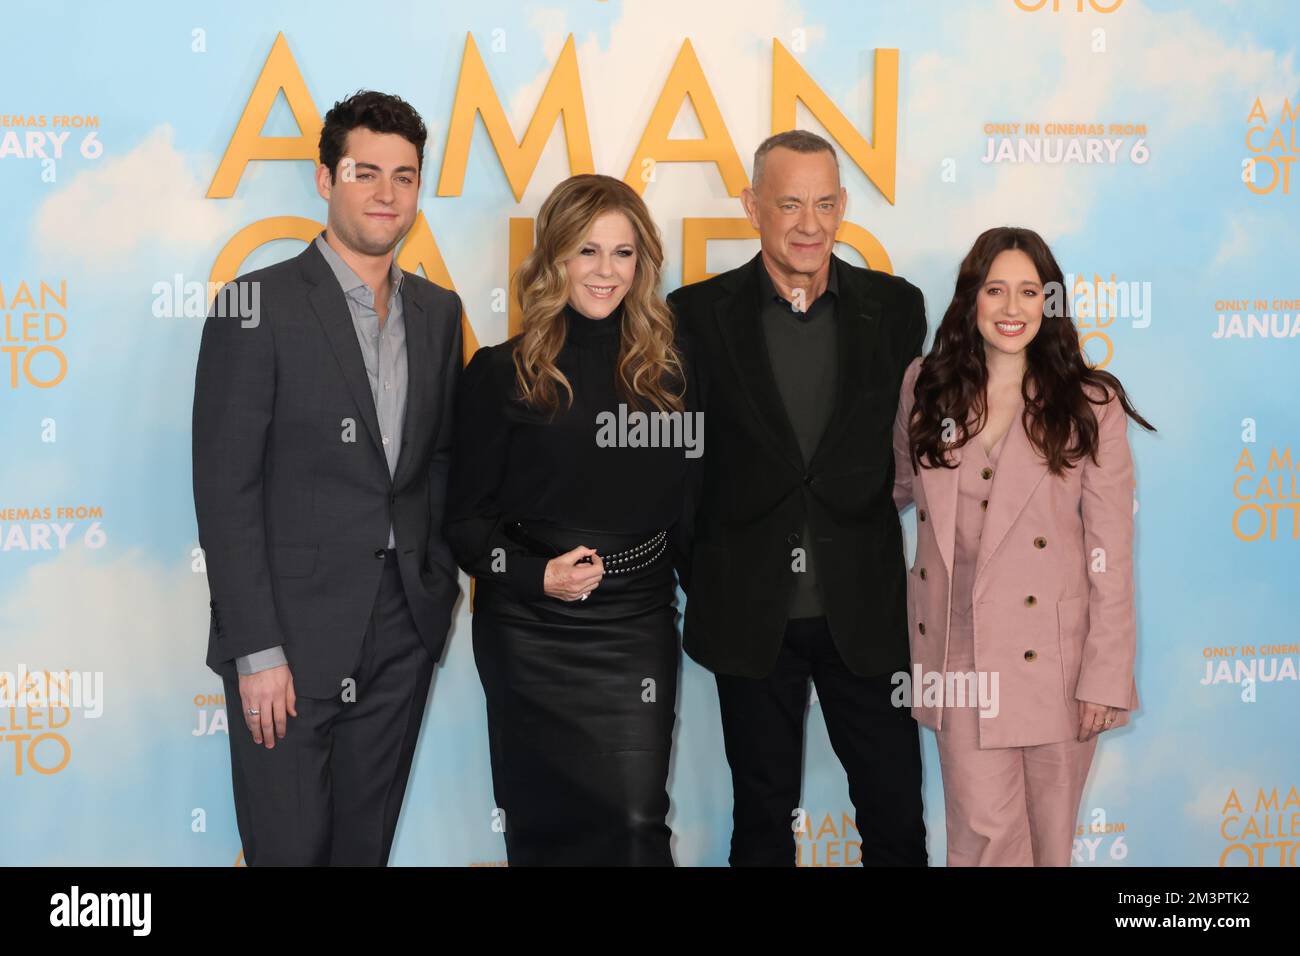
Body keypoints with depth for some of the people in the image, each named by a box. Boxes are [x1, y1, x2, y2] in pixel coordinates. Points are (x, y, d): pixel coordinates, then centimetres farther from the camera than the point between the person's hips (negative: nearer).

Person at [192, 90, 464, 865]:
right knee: (290, 847, 2)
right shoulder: (259, 306, -9)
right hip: (293, 634, -5)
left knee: (367, 842, 14)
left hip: (403, 629, 5)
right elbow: (226, 488, -12)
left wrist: (441, 578, 7)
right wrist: (257, 651, -15)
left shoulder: (438, 311, 9)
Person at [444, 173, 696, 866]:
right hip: (530, 631, -1)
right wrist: (536, 574, -16)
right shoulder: (503, 373, -2)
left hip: (637, 626, 2)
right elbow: (465, 517, -1)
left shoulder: (666, 368, 6)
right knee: (544, 824, 7)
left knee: (636, 821, -6)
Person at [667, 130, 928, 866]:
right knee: (763, 813, 14)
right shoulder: (699, 313, -2)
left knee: (896, 814, 8)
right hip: (750, 610, -1)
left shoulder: (895, 307, 2)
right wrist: (701, 575, -4)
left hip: (864, 608, 1)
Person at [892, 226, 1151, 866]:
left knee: (1051, 833, 7)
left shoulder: (1090, 406, -4)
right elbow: (899, 485, 22)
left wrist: (1105, 676, -8)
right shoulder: (926, 388, 5)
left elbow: (1111, 554, -5)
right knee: (981, 831, -1)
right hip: (959, 651, 2)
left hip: (1053, 654, -2)